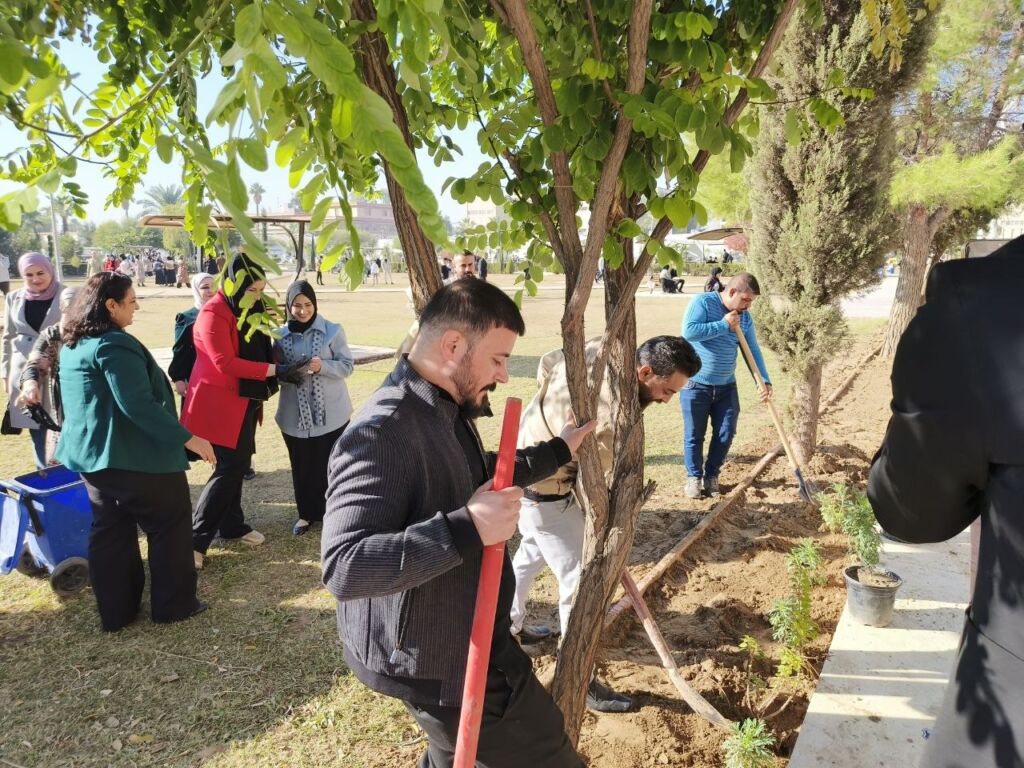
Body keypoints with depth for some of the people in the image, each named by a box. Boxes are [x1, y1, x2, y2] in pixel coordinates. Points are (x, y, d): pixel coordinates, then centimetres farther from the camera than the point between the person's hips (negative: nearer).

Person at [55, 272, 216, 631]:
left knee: (110, 532, 15)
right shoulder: (114, 345, -21)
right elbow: (138, 406, -27)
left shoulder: (72, 345, 10)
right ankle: (173, 604, 15)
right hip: (132, 455, -9)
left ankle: (116, 611, 24)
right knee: (170, 524, 6)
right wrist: (187, 438, -23)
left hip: (91, 452, 9)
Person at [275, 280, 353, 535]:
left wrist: (323, 366, -23)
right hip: (295, 414, 2)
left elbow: (348, 365, -6)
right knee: (302, 466, 9)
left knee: (330, 465, 2)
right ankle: (306, 513, 25)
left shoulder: (332, 331, -5)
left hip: (330, 412, -2)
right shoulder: (281, 335, 4)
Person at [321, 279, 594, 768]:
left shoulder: (448, 408, 5)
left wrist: (557, 452, 27)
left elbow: (484, 477, 24)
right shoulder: (383, 430, -30)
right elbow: (343, 567, -37)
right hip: (434, 663, -10)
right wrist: (467, 530, -41)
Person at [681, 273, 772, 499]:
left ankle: (712, 475, 22)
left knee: (726, 433, 5)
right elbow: (688, 332, -26)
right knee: (694, 435, 3)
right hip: (696, 384, -5)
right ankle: (693, 477, 19)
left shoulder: (744, 317, 4)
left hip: (726, 385, 5)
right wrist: (723, 325, -21)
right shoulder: (702, 302, -13)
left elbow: (753, 350, 5)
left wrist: (764, 380, -7)